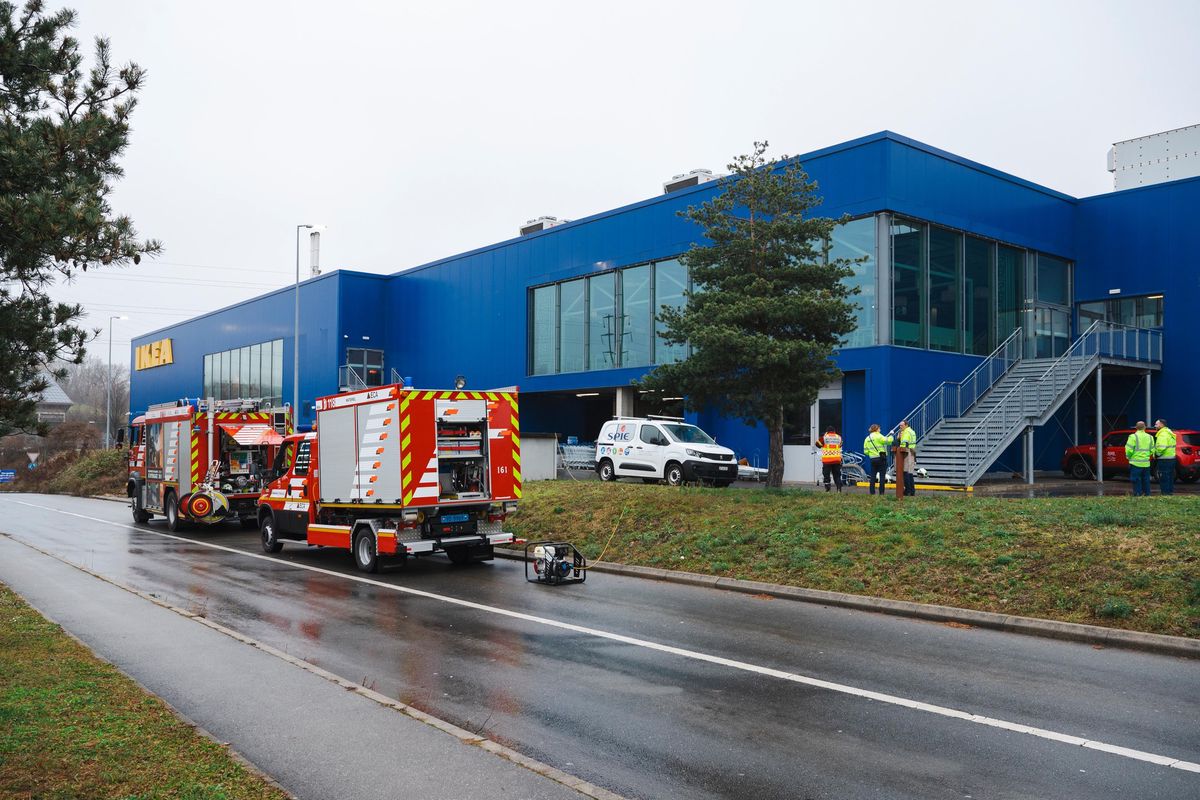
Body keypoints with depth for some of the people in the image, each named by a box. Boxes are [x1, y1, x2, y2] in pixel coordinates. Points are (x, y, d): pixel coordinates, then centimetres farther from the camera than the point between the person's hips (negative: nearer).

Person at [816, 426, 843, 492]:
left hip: (827, 459, -3)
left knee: (826, 474, 6)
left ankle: (827, 488, 2)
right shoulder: (839, 437, 7)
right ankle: (839, 487, 2)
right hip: (837, 459, 3)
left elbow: (818, 444, 5)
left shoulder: (824, 437, -3)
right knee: (837, 474, 11)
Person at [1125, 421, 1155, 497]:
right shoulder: (1149, 437, 8)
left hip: (1136, 463, -5)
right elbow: (1152, 450, 11)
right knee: (1146, 479, 14)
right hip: (1146, 463, 5)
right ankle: (1147, 494, 17)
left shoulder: (1133, 436, -10)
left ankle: (1138, 494, -2)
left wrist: (1129, 457, 4)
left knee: (1136, 480, -1)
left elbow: (1129, 449, -14)